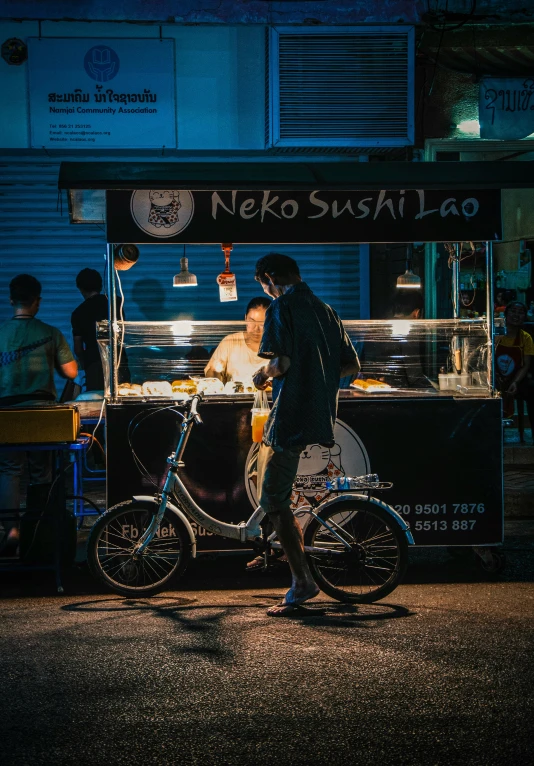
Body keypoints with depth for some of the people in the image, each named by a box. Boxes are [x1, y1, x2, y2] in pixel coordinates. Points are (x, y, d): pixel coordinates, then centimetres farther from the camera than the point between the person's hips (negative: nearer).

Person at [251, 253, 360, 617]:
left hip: (292, 415, -8)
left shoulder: (281, 308, -9)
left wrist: (263, 374, 0)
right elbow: (352, 365, 15)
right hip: (322, 416, 8)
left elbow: (281, 362, -20)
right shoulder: (326, 310, 14)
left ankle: (302, 581, -6)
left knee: (274, 500, -2)